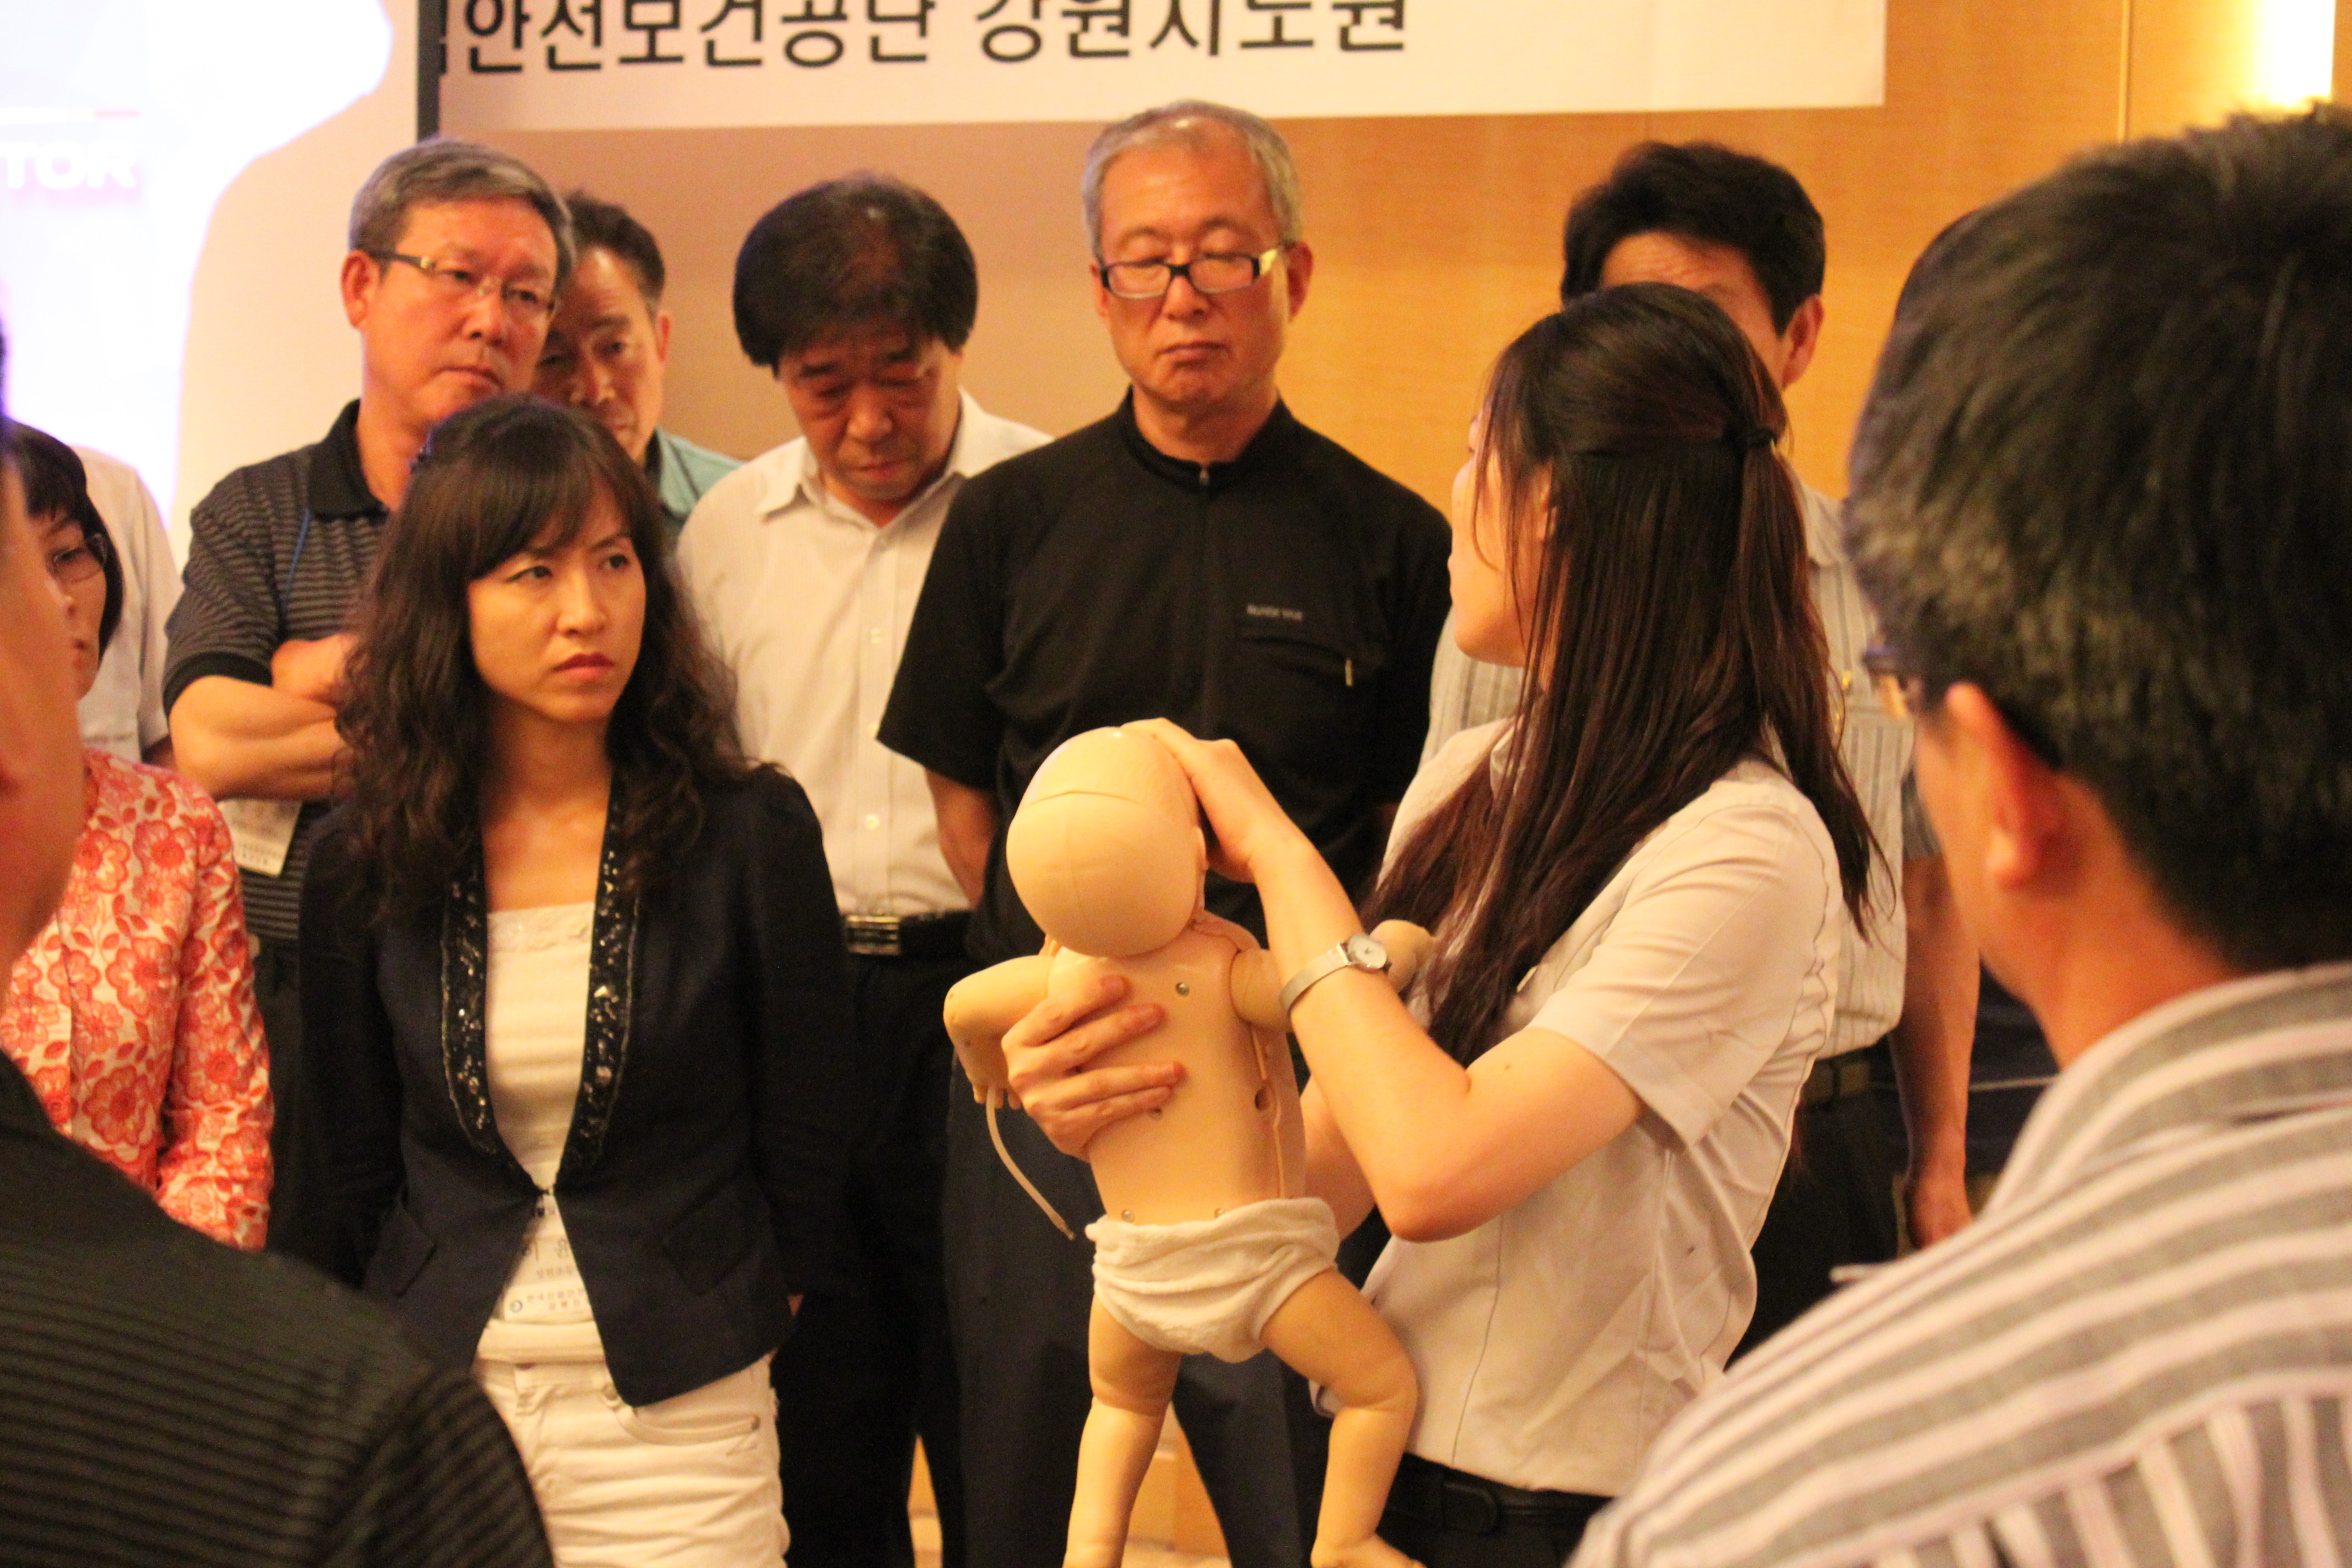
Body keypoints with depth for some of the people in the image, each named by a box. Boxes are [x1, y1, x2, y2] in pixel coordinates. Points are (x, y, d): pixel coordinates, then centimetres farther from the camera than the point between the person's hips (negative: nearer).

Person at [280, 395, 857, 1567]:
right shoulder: (362, 866, -2)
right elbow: (353, 1176, 7)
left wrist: (718, 1335, 6)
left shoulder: (750, 834, -8)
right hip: (427, 1409, 2)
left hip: (673, 1422, -1)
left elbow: (802, 1153, 1)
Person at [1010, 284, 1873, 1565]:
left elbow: (1433, 1168, -27)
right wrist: (1112, 1096, -12)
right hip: (1381, 1455, 6)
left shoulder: (1748, 848, -20)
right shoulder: (1469, 785, 4)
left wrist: (1278, 854, -17)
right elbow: (1334, 1164, 5)